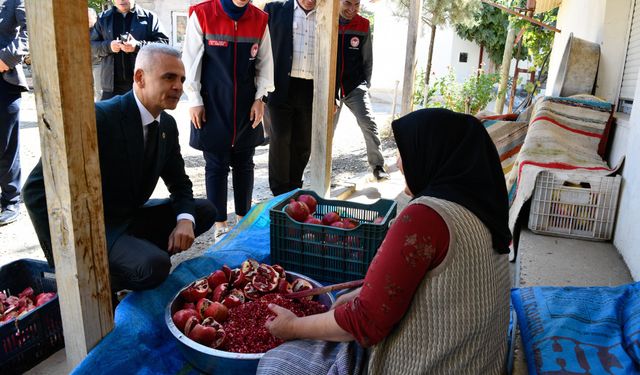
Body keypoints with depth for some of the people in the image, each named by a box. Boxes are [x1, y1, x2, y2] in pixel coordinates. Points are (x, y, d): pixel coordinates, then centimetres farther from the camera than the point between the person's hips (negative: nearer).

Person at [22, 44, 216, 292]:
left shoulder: (167, 125, 1)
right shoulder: (100, 118, -22)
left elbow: (179, 183, 10)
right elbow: (36, 188, -22)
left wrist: (185, 220, -12)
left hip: (132, 217, 8)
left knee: (205, 211, -1)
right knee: (154, 265, -32)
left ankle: (137, 255, 1)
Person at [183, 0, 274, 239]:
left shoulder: (260, 20, 3)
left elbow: (265, 62, 8)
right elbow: (191, 59, -3)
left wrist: (259, 98, 1)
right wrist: (194, 100, -5)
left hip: (247, 105, 3)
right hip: (212, 105, -3)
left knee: (244, 164, 10)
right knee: (216, 166, 2)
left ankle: (244, 217, 23)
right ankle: (220, 223, 13)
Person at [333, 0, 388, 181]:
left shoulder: (363, 25, 1)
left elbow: (367, 59, 9)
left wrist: (365, 85, 5)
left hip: (355, 85, 1)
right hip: (331, 86, 0)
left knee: (368, 123, -15)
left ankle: (378, 166, -4)